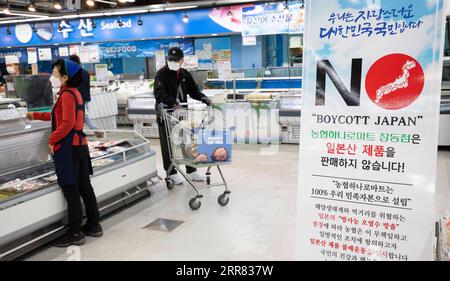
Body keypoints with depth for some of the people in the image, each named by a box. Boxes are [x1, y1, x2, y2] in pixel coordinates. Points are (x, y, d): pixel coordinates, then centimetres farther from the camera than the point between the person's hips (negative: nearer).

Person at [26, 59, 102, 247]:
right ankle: (93, 226, 24)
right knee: (85, 187, 14)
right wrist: (36, 115, 35)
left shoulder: (67, 94, -14)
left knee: (71, 191, -1)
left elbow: (67, 123, -23)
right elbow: (58, 116, 27)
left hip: (68, 148, -9)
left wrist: (52, 140, -13)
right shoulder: (74, 92, 14)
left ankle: (75, 234, 9)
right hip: (80, 145, 9)